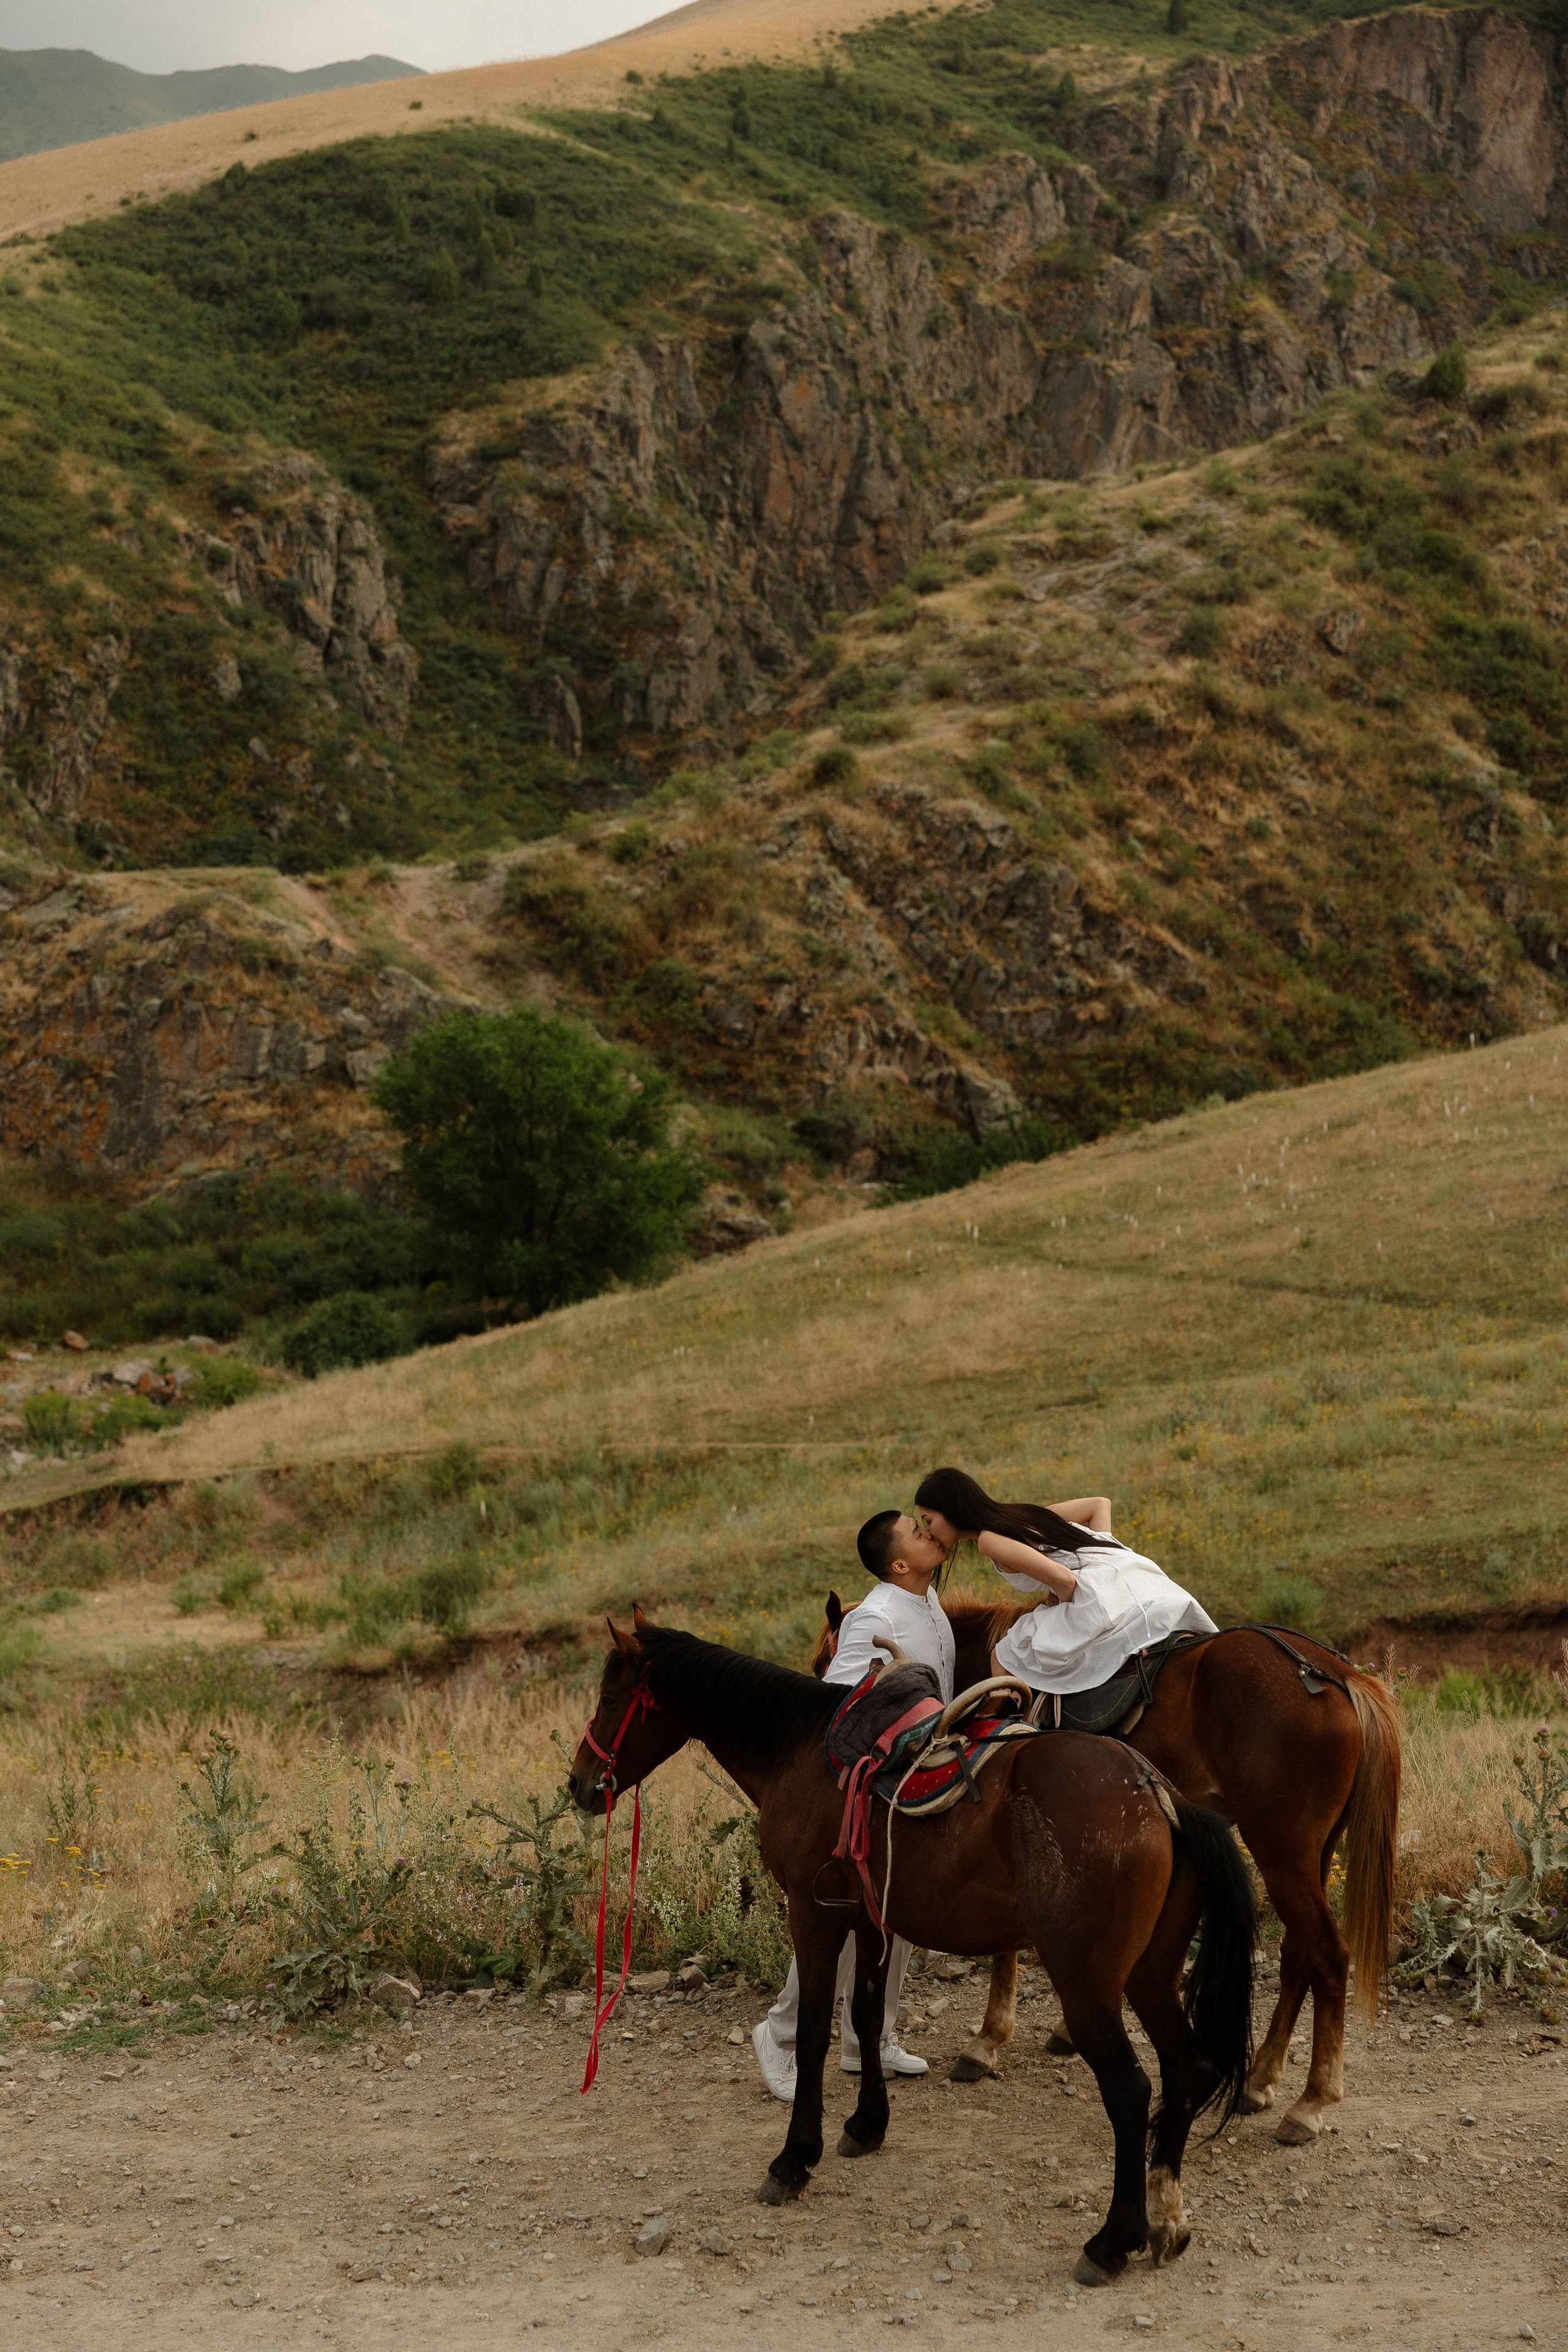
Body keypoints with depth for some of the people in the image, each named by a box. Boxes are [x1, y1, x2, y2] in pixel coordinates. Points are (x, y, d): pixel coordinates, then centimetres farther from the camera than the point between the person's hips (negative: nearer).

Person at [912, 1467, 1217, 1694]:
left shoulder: (989, 1539, -4)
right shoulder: (1024, 1514, 23)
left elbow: (1062, 1578, -16)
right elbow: (1100, 1504, 28)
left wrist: (1058, 1603, 6)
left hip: (1105, 1598, -9)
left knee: (1004, 1658, 7)